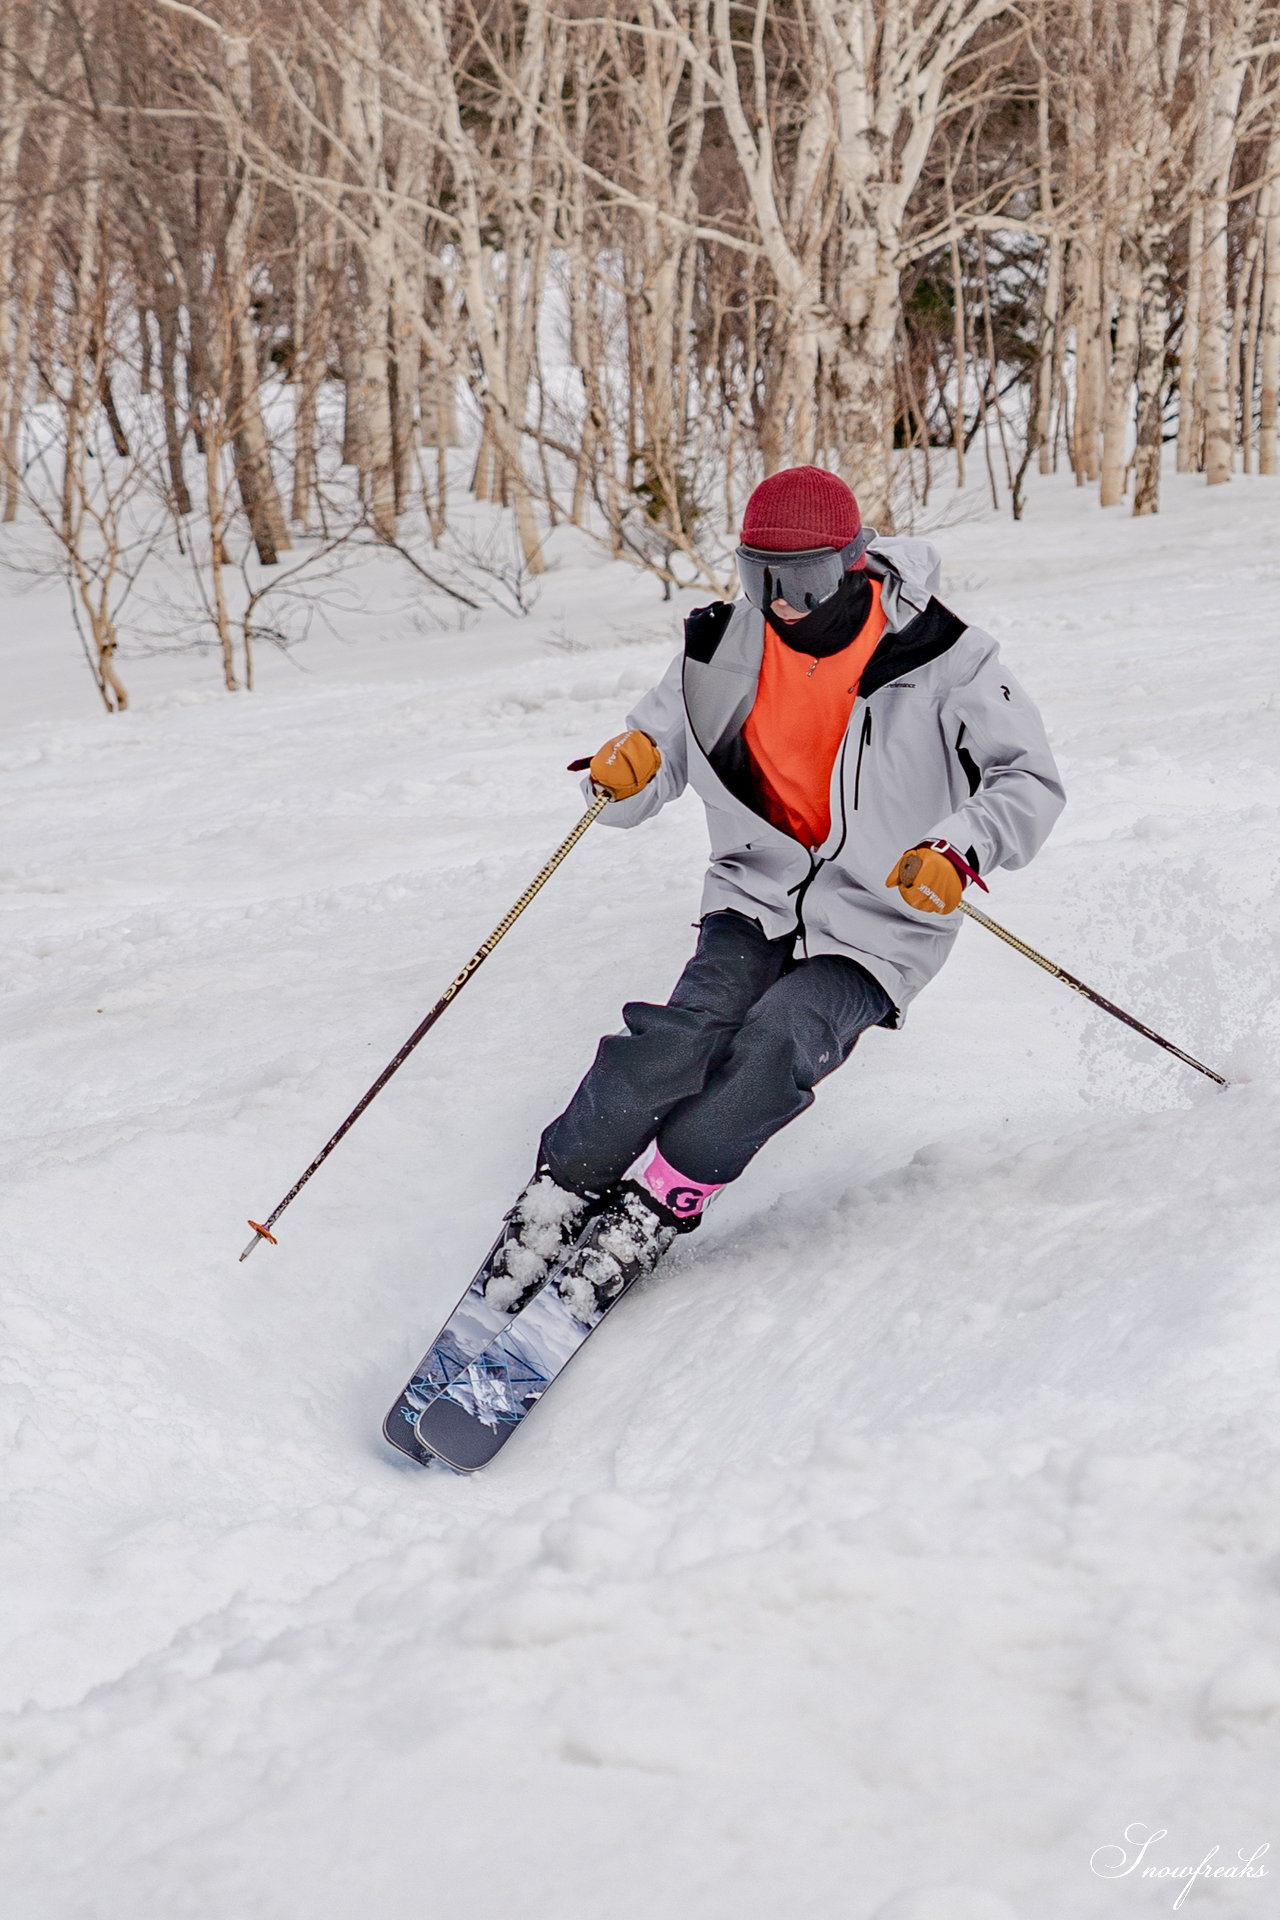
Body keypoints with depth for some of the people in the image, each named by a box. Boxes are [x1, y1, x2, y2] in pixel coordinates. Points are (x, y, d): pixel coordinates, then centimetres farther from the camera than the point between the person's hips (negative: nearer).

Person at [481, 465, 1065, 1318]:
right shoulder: (723, 650, -4)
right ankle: (562, 1192, -13)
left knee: (775, 1046, -28)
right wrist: (628, 770, -22)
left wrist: (960, 850, -31)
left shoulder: (938, 657, -14)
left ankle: (654, 1207, -12)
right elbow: (650, 768, 3)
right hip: (759, 897, 2)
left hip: (880, 922, -2)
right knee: (694, 1027, -25)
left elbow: (1030, 779, -12)